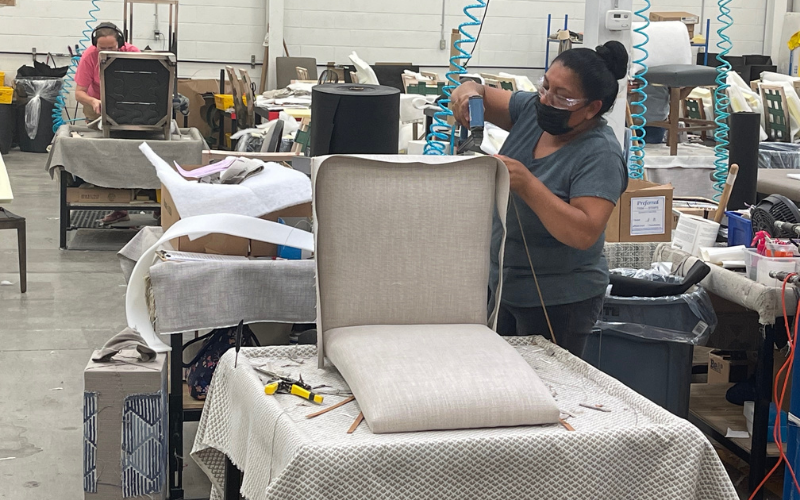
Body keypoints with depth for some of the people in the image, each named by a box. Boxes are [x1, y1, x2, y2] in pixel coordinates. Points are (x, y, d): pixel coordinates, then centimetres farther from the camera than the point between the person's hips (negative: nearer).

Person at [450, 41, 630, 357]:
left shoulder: (600, 154, -21)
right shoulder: (533, 110, 0)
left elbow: (584, 233, -30)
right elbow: (484, 97, 12)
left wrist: (526, 184, -34)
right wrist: (470, 91, -12)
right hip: (503, 284, 8)